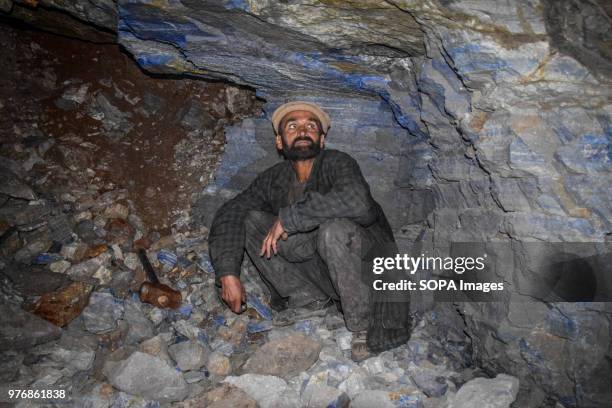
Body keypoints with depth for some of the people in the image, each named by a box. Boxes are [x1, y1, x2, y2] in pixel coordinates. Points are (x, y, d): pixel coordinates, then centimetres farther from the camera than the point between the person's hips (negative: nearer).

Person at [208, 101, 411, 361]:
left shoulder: (337, 163, -17)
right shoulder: (274, 179, 0)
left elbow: (357, 202, -38)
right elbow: (229, 214, -4)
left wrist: (289, 217, -30)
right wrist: (227, 272, -17)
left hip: (372, 269, -5)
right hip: (319, 270, 5)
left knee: (334, 228, -37)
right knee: (251, 220, -5)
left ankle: (366, 328, -19)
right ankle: (307, 297, -3)